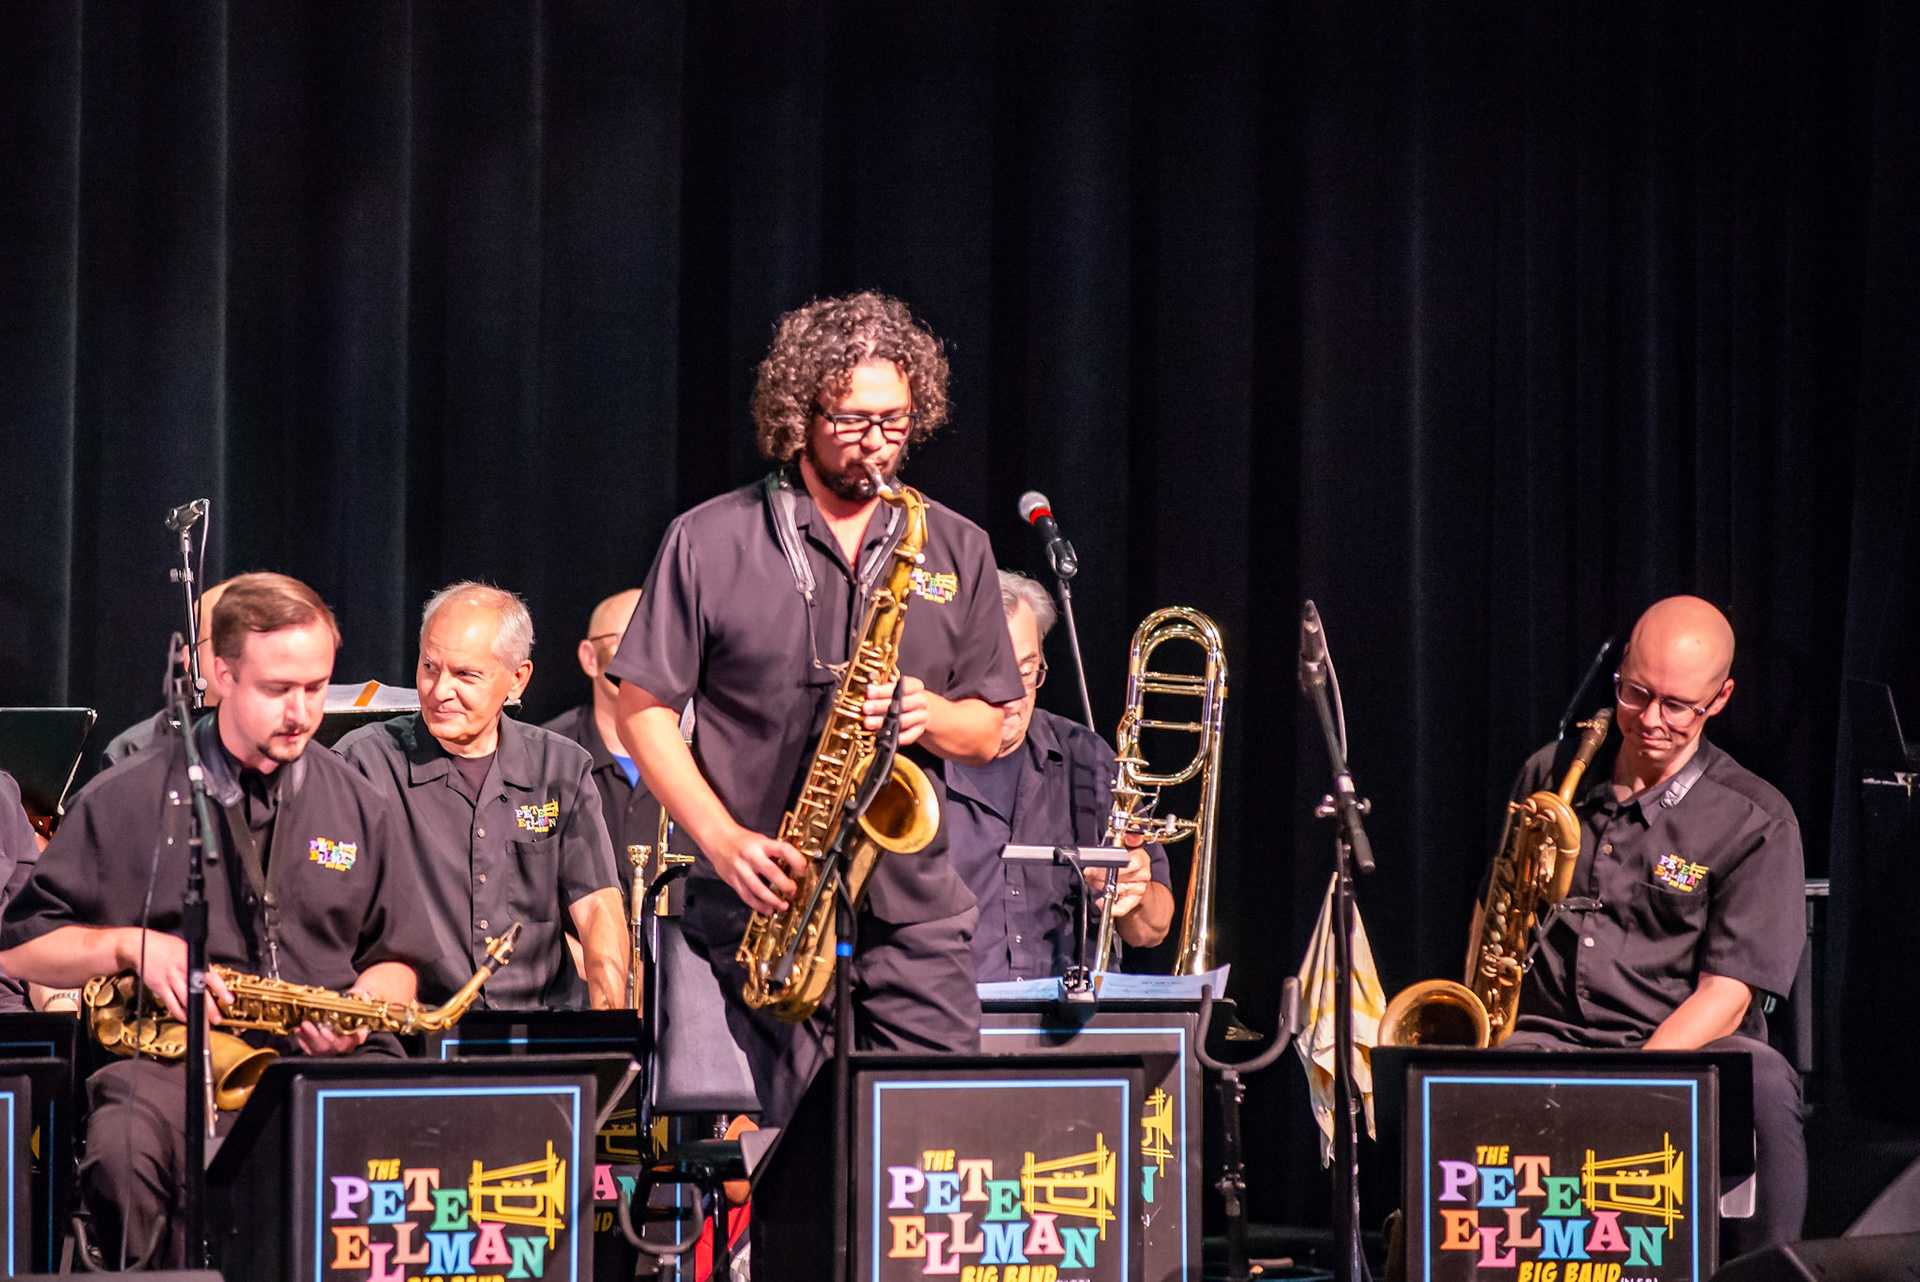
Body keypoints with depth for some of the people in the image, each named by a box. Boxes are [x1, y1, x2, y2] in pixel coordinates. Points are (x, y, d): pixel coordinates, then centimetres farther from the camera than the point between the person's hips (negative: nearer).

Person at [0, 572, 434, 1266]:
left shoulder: (357, 808, 14)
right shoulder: (126, 799, 6)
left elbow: (396, 962, 23)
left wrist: (365, 1003, 0)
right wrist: (132, 946, -8)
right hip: (170, 1058, -2)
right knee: (120, 1152, -38)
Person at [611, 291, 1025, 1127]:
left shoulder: (956, 549, 12)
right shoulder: (710, 542, 2)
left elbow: (989, 733, 15)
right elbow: (642, 710, 2)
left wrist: (929, 715, -8)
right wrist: (722, 840, -11)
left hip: (915, 918, 2)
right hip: (763, 910, -2)